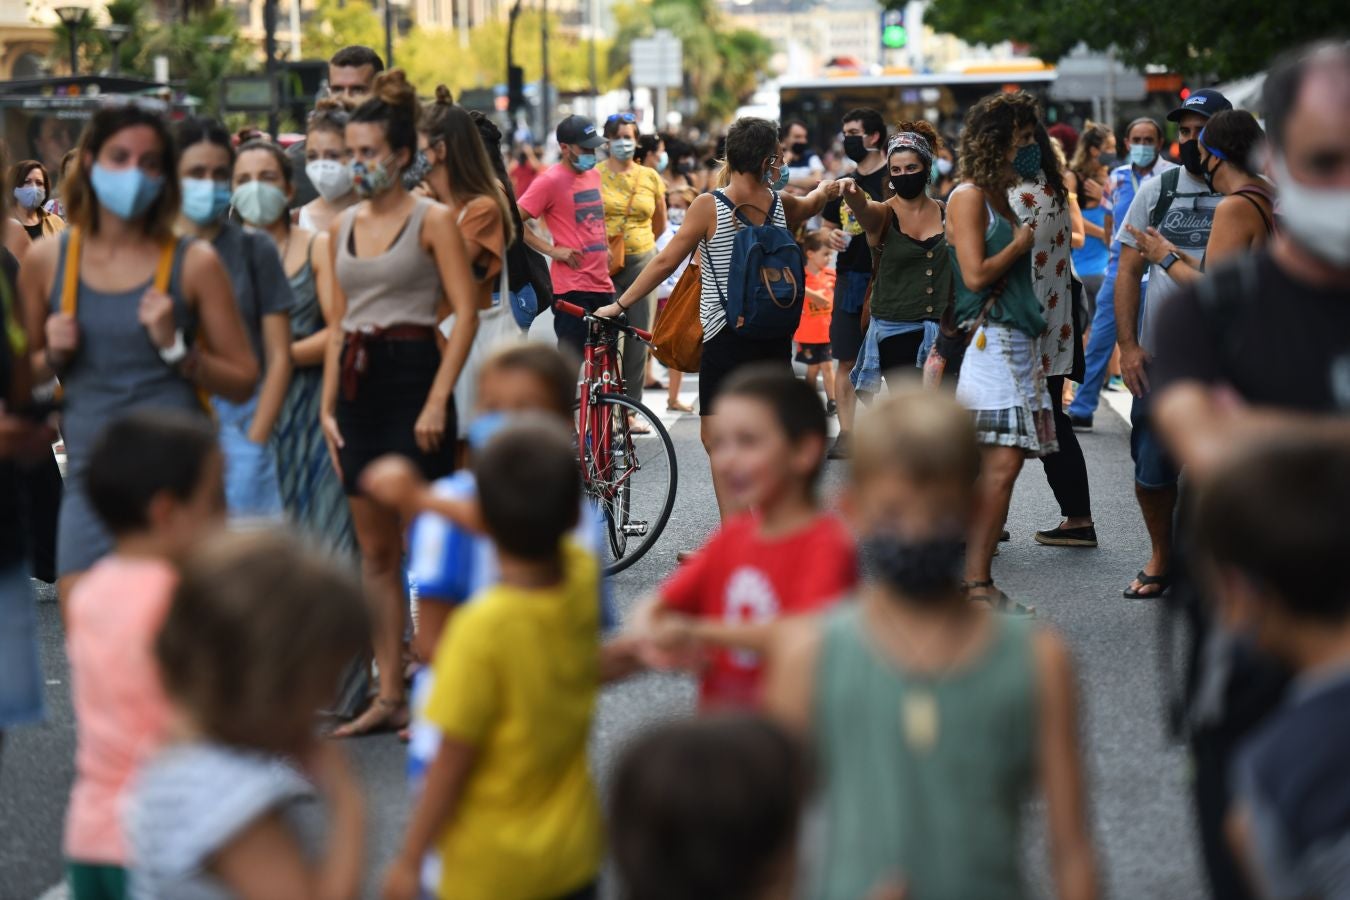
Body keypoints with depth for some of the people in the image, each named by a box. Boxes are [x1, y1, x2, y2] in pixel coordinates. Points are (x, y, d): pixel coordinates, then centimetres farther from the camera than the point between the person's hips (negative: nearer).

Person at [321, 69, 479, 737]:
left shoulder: (431, 220, -4)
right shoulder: (342, 227, 13)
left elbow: (466, 313, -10)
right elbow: (339, 323, 16)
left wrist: (438, 400, -17)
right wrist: (328, 405, 8)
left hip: (413, 374, -6)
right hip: (357, 383, 6)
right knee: (375, 550, 8)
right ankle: (389, 695, 13)